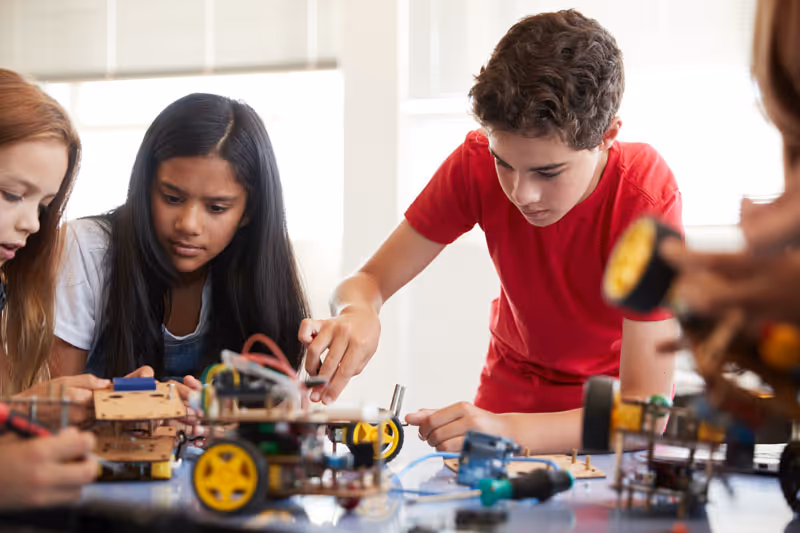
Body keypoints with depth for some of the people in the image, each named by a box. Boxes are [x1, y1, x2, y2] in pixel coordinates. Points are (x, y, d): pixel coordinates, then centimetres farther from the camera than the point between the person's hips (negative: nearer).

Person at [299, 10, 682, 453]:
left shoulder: (647, 199, -26)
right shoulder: (476, 164, -17)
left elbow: (648, 408, -29)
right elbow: (368, 281, -10)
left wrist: (508, 431, -45)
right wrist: (357, 314, -35)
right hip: (511, 392, 3)